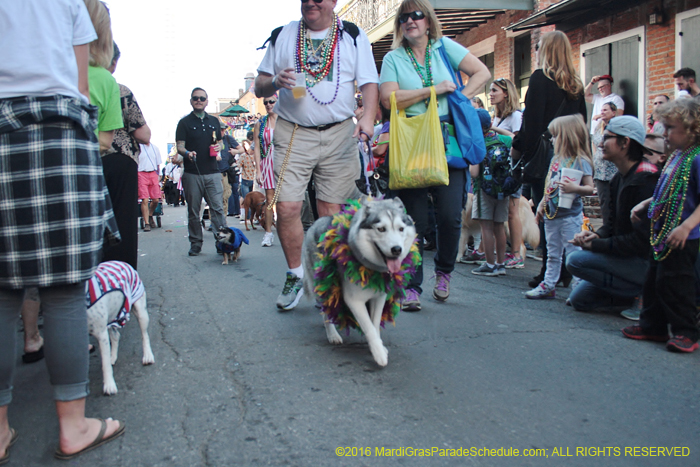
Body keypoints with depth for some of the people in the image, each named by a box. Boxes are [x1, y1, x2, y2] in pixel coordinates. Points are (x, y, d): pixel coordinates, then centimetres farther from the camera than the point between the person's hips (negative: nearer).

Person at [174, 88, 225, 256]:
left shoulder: (214, 121, 16)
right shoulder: (184, 122, 6)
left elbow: (219, 141, 25)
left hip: (212, 172, 2)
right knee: (193, 211, 4)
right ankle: (195, 244, 13)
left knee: (217, 208, -6)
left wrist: (218, 146, 1)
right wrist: (187, 153, -24)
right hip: (192, 173, -2)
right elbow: (179, 146, -2)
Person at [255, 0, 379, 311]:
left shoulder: (353, 37, 9)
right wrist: (275, 82, -11)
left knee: (331, 211, 0)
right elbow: (259, 87, 13)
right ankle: (295, 276, 11)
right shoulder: (282, 36, 12)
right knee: (286, 207, -8)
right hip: (292, 133, 1)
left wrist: (367, 118, -16)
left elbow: (369, 83, 3)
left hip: (339, 134, -1)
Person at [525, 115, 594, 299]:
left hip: (570, 216, -8)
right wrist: (542, 204, 14)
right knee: (552, 254, 16)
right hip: (552, 215, 8)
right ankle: (548, 285, 25)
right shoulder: (556, 159, 12)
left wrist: (575, 188, -32)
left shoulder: (581, 161, -11)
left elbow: (590, 188, -15)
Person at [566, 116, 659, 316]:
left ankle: (643, 293, -7)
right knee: (578, 299, 5)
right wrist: (597, 235, -6)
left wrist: (597, 244, -19)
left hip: (647, 261, -9)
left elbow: (642, 239, -25)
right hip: (627, 258, 9)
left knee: (576, 260, -21)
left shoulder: (645, 180, -22)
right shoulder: (619, 178, 9)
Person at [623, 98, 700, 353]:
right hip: (662, 232, 9)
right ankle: (653, 326, 27)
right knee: (654, 280, 15)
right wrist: (645, 204, 16)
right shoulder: (676, 156, 11)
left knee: (675, 282, -3)